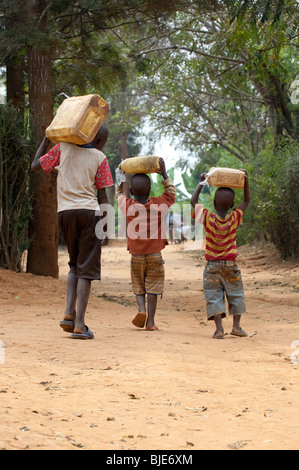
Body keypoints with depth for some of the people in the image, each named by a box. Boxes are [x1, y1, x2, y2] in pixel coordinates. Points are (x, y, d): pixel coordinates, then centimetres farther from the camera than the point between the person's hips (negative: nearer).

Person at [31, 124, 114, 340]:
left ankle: (69, 313, 2)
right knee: (86, 268, -1)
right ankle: (79, 324, -8)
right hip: (89, 211, -3)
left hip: (65, 212, 3)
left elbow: (36, 166, 11)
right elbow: (102, 196, 1)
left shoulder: (63, 148, 8)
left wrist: (46, 141, 23)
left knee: (75, 264, 20)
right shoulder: (100, 158, 3)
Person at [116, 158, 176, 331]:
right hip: (155, 255, -1)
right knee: (152, 289, 3)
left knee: (139, 287, 15)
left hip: (136, 256, 1)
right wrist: (164, 174, 12)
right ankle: (150, 321, 2)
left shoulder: (128, 206, -7)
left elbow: (119, 194, 16)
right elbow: (171, 192, 12)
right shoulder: (159, 205, -7)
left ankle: (141, 310, -8)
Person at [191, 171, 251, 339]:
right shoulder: (234, 218, -7)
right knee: (236, 294, 13)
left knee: (214, 296, -1)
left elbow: (193, 201, 3)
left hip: (212, 266, -1)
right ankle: (236, 325, 6)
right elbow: (247, 201, 6)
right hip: (231, 264, 1)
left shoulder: (208, 218, -9)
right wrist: (246, 181, 7)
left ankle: (219, 328, -13)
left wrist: (202, 182, 9)